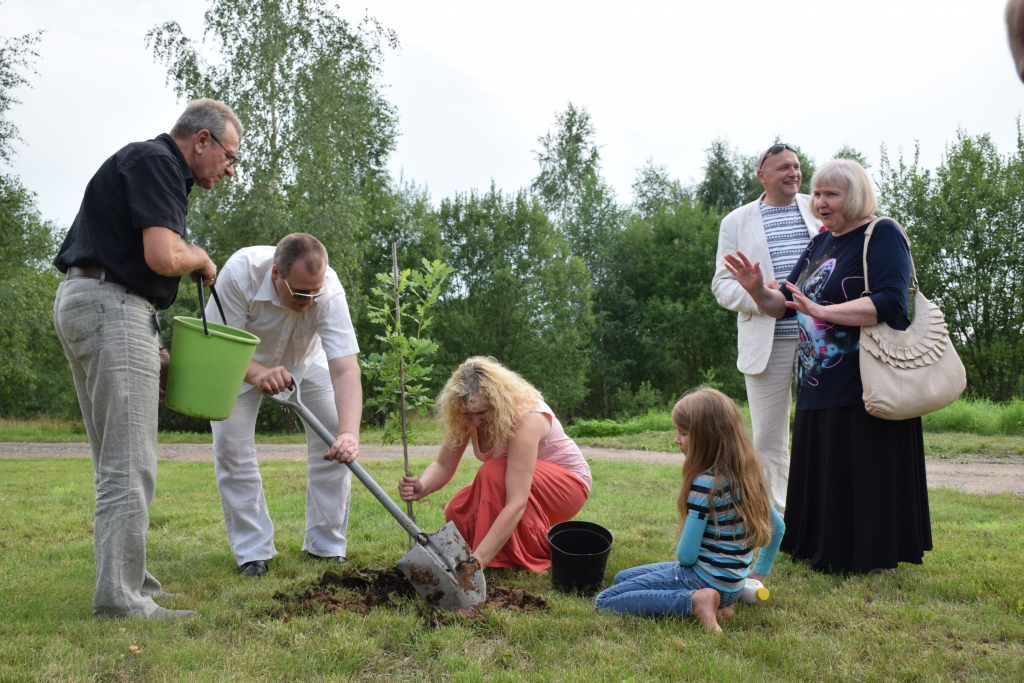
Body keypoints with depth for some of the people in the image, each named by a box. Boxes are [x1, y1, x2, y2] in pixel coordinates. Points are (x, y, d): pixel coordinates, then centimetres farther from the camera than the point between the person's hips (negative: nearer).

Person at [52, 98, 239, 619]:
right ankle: (121, 601, -6)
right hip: (111, 306, -11)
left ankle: (126, 578, 26)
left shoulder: (144, 162, 23)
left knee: (116, 462, 16)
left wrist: (152, 346, 18)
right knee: (129, 466, -9)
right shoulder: (156, 162, -9)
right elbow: (164, 257, -23)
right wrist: (200, 258, -1)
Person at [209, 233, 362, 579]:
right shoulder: (241, 272, -38)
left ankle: (326, 547, 4)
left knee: (336, 442, -11)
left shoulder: (329, 291, -36)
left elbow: (345, 369, -42)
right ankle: (252, 551, 2)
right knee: (230, 447, -11)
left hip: (305, 359, 1)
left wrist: (349, 433, -57)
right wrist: (257, 373, -52)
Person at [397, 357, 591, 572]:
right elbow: (443, 465, -17)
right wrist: (422, 487, -41)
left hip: (568, 483, -6)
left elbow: (516, 504, -42)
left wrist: (478, 561, -47)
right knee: (457, 513, -13)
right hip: (520, 482, 7)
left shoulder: (525, 418, -36)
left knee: (494, 473, -32)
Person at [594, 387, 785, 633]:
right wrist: (759, 572, 22)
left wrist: (683, 556, 4)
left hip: (703, 578, -9)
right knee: (621, 578, 23)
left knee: (605, 601, -8)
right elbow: (777, 527, 14)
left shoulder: (706, 483, -23)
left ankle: (695, 601, -14)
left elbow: (686, 555, -20)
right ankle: (714, 601, 6)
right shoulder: (748, 473, 2)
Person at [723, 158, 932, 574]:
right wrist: (756, 289, -3)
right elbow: (782, 307, 17)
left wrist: (821, 311, -27)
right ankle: (827, 551, 24)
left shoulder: (882, 236, -7)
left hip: (865, 388, -7)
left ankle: (875, 558, 11)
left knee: (864, 473, -2)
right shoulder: (820, 244, 16)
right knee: (823, 475, 12)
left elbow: (890, 303, -22)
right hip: (819, 385, 8)